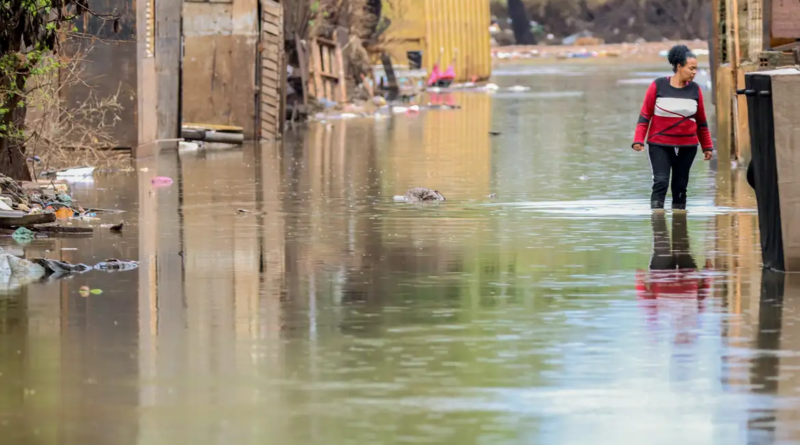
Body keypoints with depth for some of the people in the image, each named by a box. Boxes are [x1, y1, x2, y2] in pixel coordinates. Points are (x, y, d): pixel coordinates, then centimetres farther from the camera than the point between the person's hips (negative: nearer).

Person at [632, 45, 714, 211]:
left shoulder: (694, 89, 3)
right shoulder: (658, 86, -6)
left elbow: (701, 122, 11)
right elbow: (645, 115, -2)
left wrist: (707, 147, 12)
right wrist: (638, 140, -11)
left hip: (687, 147, 3)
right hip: (660, 145, -3)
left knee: (680, 186, 7)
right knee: (661, 182, -13)